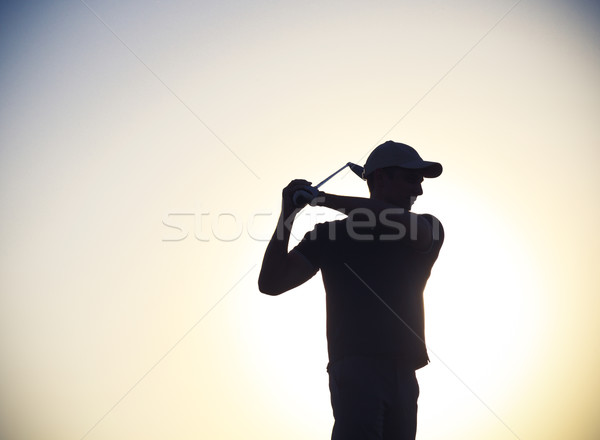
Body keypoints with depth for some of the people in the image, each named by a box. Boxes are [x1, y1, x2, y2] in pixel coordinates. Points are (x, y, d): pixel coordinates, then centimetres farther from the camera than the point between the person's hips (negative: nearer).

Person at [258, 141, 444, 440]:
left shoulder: (427, 231, 15)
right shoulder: (329, 234, 10)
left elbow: (400, 221, -11)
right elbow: (271, 284, 3)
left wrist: (325, 199, -9)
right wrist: (287, 214, -7)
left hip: (403, 375, 3)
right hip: (354, 366, -3)